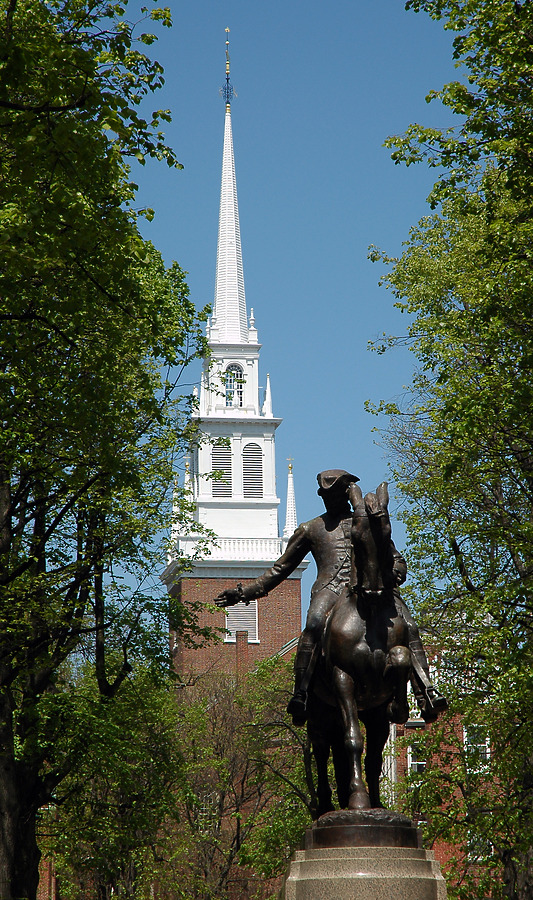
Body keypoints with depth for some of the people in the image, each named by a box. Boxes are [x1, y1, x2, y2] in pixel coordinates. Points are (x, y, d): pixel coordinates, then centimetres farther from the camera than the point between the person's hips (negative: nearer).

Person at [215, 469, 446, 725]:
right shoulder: (311, 529, 29)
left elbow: (397, 561, 27)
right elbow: (279, 570, 32)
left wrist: (392, 573, 1)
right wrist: (243, 593, 23)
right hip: (330, 588, -1)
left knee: (408, 627, -27)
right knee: (314, 624, -37)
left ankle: (426, 693, -35)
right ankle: (300, 696, -42)